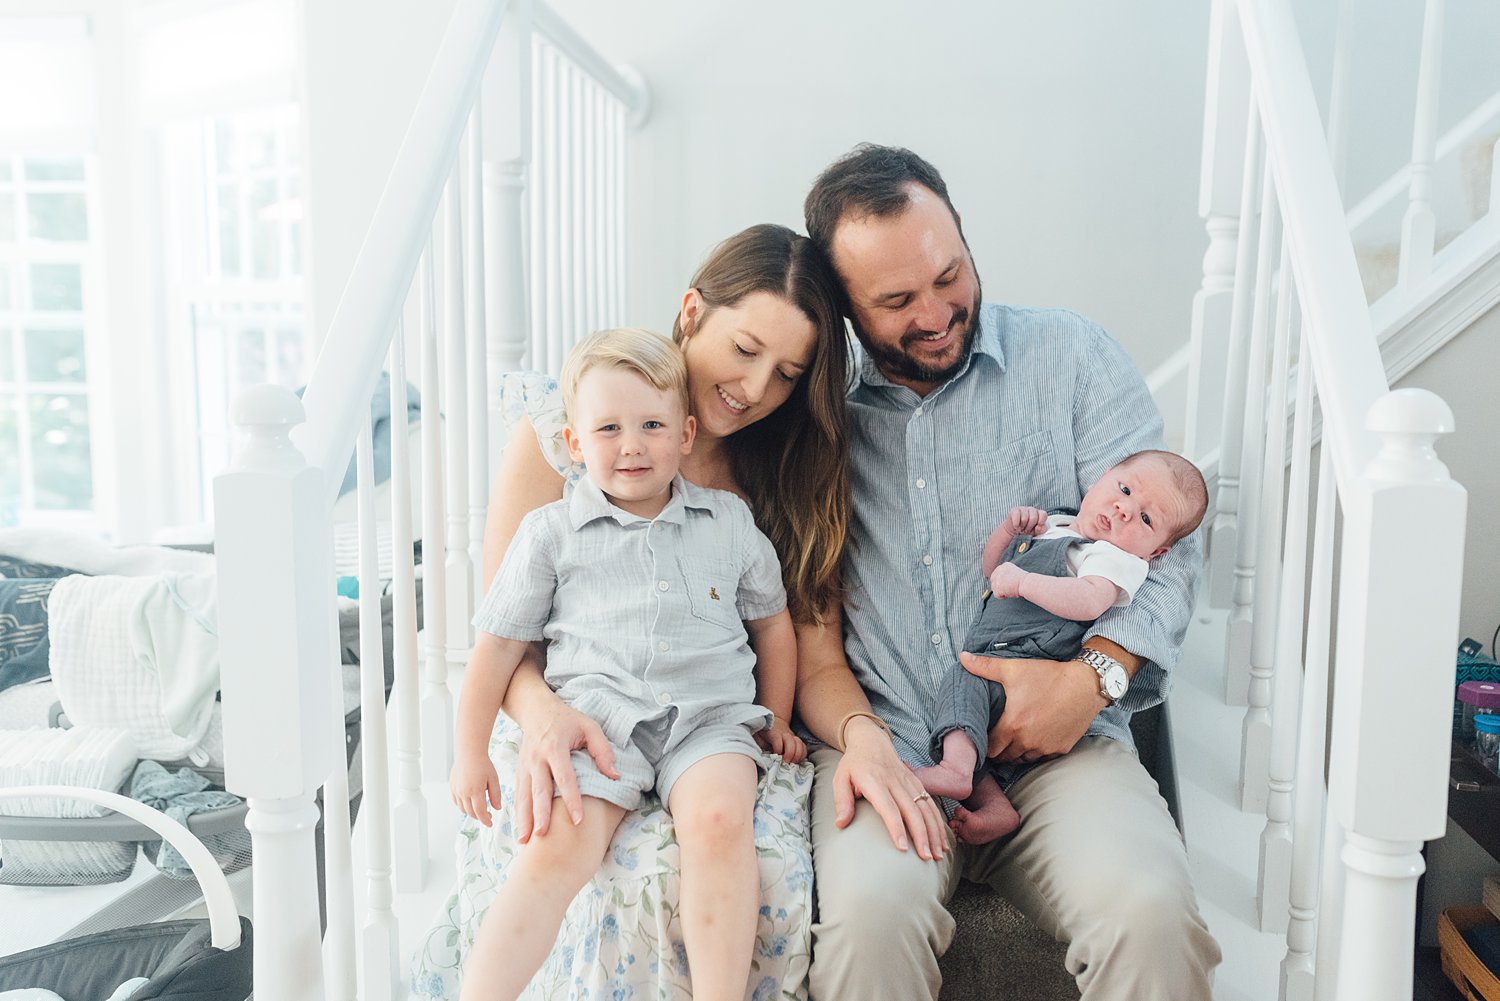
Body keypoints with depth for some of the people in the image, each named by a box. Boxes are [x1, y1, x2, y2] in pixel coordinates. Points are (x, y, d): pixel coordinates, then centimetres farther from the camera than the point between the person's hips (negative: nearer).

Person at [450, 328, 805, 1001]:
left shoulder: (728, 521, 14)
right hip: (594, 714, -1)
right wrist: (470, 751, 8)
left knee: (718, 821, -29)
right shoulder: (551, 532, 9)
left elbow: (772, 622, 24)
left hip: (709, 716, 1)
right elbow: (498, 644, 11)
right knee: (557, 849, -25)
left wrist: (775, 718, 20)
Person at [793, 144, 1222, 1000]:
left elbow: (1165, 540, 2)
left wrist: (1095, 675, -16)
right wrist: (859, 734, -12)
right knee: (872, 909, -30)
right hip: (886, 746, 0)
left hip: (1062, 740, 1)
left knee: (1150, 913, -27)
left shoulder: (1070, 356, 7)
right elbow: (807, 637, 7)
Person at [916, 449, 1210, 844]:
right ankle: (992, 804, -21)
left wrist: (1022, 581, -23)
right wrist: (1010, 528, 15)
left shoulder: (1118, 557, -1)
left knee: (965, 677, -30)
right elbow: (990, 569, 31)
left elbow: (1088, 601, -23)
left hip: (1025, 663, -9)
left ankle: (956, 770, -49)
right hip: (988, 659, 9)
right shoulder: (1050, 526, 25)